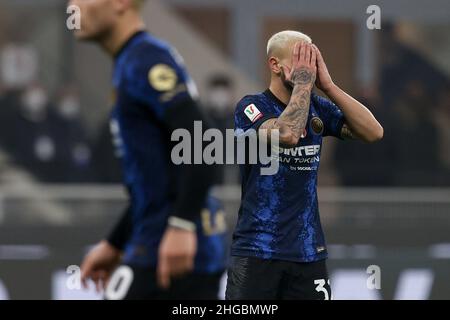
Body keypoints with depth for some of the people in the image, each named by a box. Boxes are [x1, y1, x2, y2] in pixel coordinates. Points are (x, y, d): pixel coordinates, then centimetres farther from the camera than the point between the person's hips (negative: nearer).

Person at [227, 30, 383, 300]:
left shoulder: (317, 108, 8)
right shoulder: (251, 107, -6)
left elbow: (374, 132, -3)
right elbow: (287, 134, -26)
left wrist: (327, 84, -8)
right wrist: (303, 82, -14)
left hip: (309, 252, 4)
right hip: (257, 250, -4)